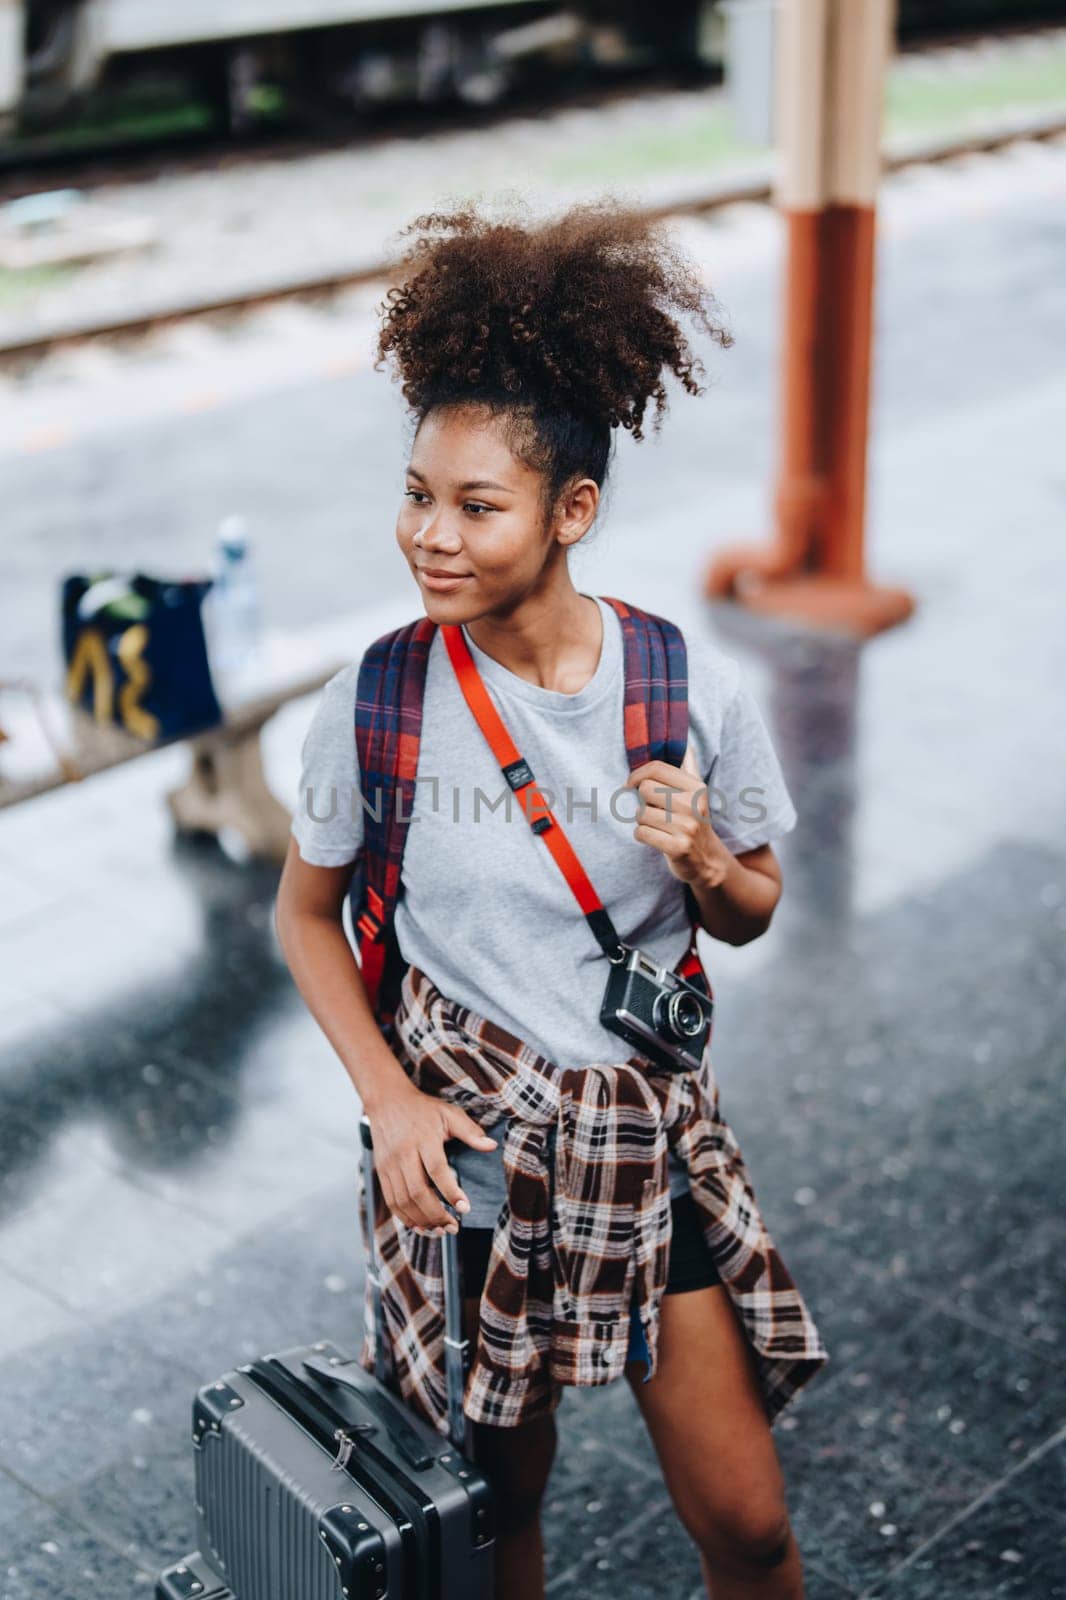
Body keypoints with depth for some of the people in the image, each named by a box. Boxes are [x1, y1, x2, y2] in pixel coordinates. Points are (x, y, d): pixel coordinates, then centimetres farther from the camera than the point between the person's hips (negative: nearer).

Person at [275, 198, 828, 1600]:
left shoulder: (697, 692, -12)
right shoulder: (376, 705, -13)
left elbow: (753, 915, 3)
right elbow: (307, 913, 2)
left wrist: (704, 865, -20)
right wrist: (389, 1097, -9)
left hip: (652, 1138, 1)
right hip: (464, 1146, 0)